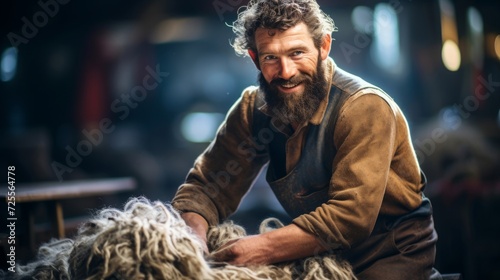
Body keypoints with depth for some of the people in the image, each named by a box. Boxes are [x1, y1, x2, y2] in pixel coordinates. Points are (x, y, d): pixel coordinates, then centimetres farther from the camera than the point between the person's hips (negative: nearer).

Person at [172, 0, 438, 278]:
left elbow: (351, 216, -28)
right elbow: (207, 186, -2)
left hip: (394, 253, -3)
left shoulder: (365, 108, -23)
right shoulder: (254, 108, -5)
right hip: (322, 252, 4)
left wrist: (264, 247, -35)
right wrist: (194, 230, -24)